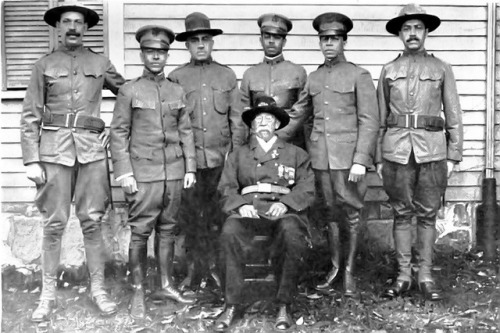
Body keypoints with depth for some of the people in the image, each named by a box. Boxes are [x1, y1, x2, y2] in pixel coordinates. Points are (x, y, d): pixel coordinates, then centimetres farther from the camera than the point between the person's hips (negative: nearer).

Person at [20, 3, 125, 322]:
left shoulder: (100, 63, 9)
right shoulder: (44, 65, 7)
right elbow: (30, 116, 4)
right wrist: (31, 160, -3)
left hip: (92, 148, 1)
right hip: (54, 148, -1)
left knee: (92, 221, 3)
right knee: (54, 223, 1)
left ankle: (98, 289, 13)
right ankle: (48, 295, 10)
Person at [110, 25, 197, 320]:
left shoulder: (177, 91, 11)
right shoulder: (129, 91, 1)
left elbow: (186, 132, 12)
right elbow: (119, 133, -2)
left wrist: (190, 168, 6)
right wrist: (124, 173, -9)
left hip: (174, 173, 3)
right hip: (143, 173, -3)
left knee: (168, 229, 10)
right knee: (140, 233, -2)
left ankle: (167, 285, 20)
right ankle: (138, 293, 6)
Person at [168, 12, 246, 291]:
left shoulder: (227, 75, 9)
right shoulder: (176, 77, 6)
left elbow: (237, 119, 8)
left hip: (221, 157, 0)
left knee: (217, 215, 2)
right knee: (191, 214, 3)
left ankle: (214, 265, 13)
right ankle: (194, 266, 14)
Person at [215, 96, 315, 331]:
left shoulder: (295, 154, 21)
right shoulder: (238, 155, 25)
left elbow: (306, 188, 8)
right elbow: (226, 187, 13)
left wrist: (285, 203, -12)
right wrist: (240, 204, -9)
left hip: (284, 210, -1)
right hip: (248, 210, 1)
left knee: (292, 233, -37)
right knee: (230, 232, -34)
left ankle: (284, 306, -23)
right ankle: (232, 305, -24)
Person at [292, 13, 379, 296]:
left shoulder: (359, 76, -2)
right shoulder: (314, 78, 12)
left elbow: (369, 121, -7)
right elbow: (299, 110, 23)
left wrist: (360, 160, -14)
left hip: (349, 156, -4)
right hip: (321, 156, 4)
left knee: (350, 211, 1)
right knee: (330, 210, 11)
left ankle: (350, 270, 13)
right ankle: (334, 266, 21)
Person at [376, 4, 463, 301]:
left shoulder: (442, 69, 7)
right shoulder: (389, 70, 10)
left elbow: (454, 116, 6)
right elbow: (381, 117, 11)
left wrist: (453, 156, 0)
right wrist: (378, 158, 6)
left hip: (432, 151, -1)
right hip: (396, 151, 1)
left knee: (428, 215, 4)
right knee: (402, 214, 5)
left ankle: (426, 276, 13)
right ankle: (404, 275, 14)